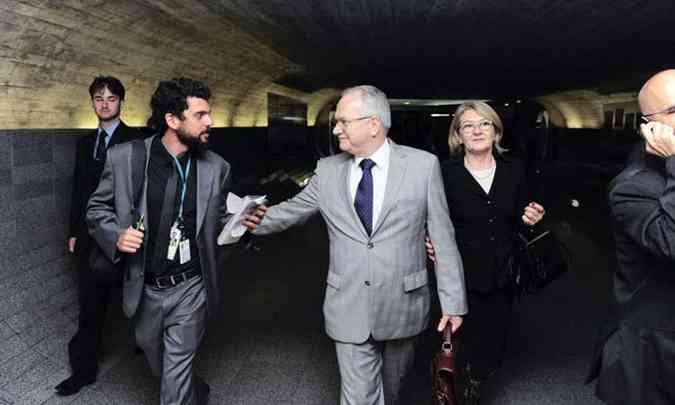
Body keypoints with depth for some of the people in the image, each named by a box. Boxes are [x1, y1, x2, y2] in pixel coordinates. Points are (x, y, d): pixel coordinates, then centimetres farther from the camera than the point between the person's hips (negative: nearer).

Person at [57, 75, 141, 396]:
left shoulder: (135, 141, -8)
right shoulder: (85, 143, 10)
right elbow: (78, 189, 13)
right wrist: (74, 231, 11)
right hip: (90, 237, 5)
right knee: (90, 306, 10)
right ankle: (84, 369, 22)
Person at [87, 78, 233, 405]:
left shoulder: (216, 168, -6)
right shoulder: (124, 158, -10)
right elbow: (97, 208, 3)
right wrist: (116, 235, -15)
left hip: (190, 288, -2)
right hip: (145, 288, 2)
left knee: (176, 374, 3)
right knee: (153, 354, 25)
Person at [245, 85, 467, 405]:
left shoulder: (423, 165, -7)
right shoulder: (328, 170, 0)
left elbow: (443, 239, -5)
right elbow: (293, 209, 12)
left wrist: (452, 302, -3)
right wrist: (261, 221, -5)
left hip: (403, 305, 0)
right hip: (349, 308, 1)